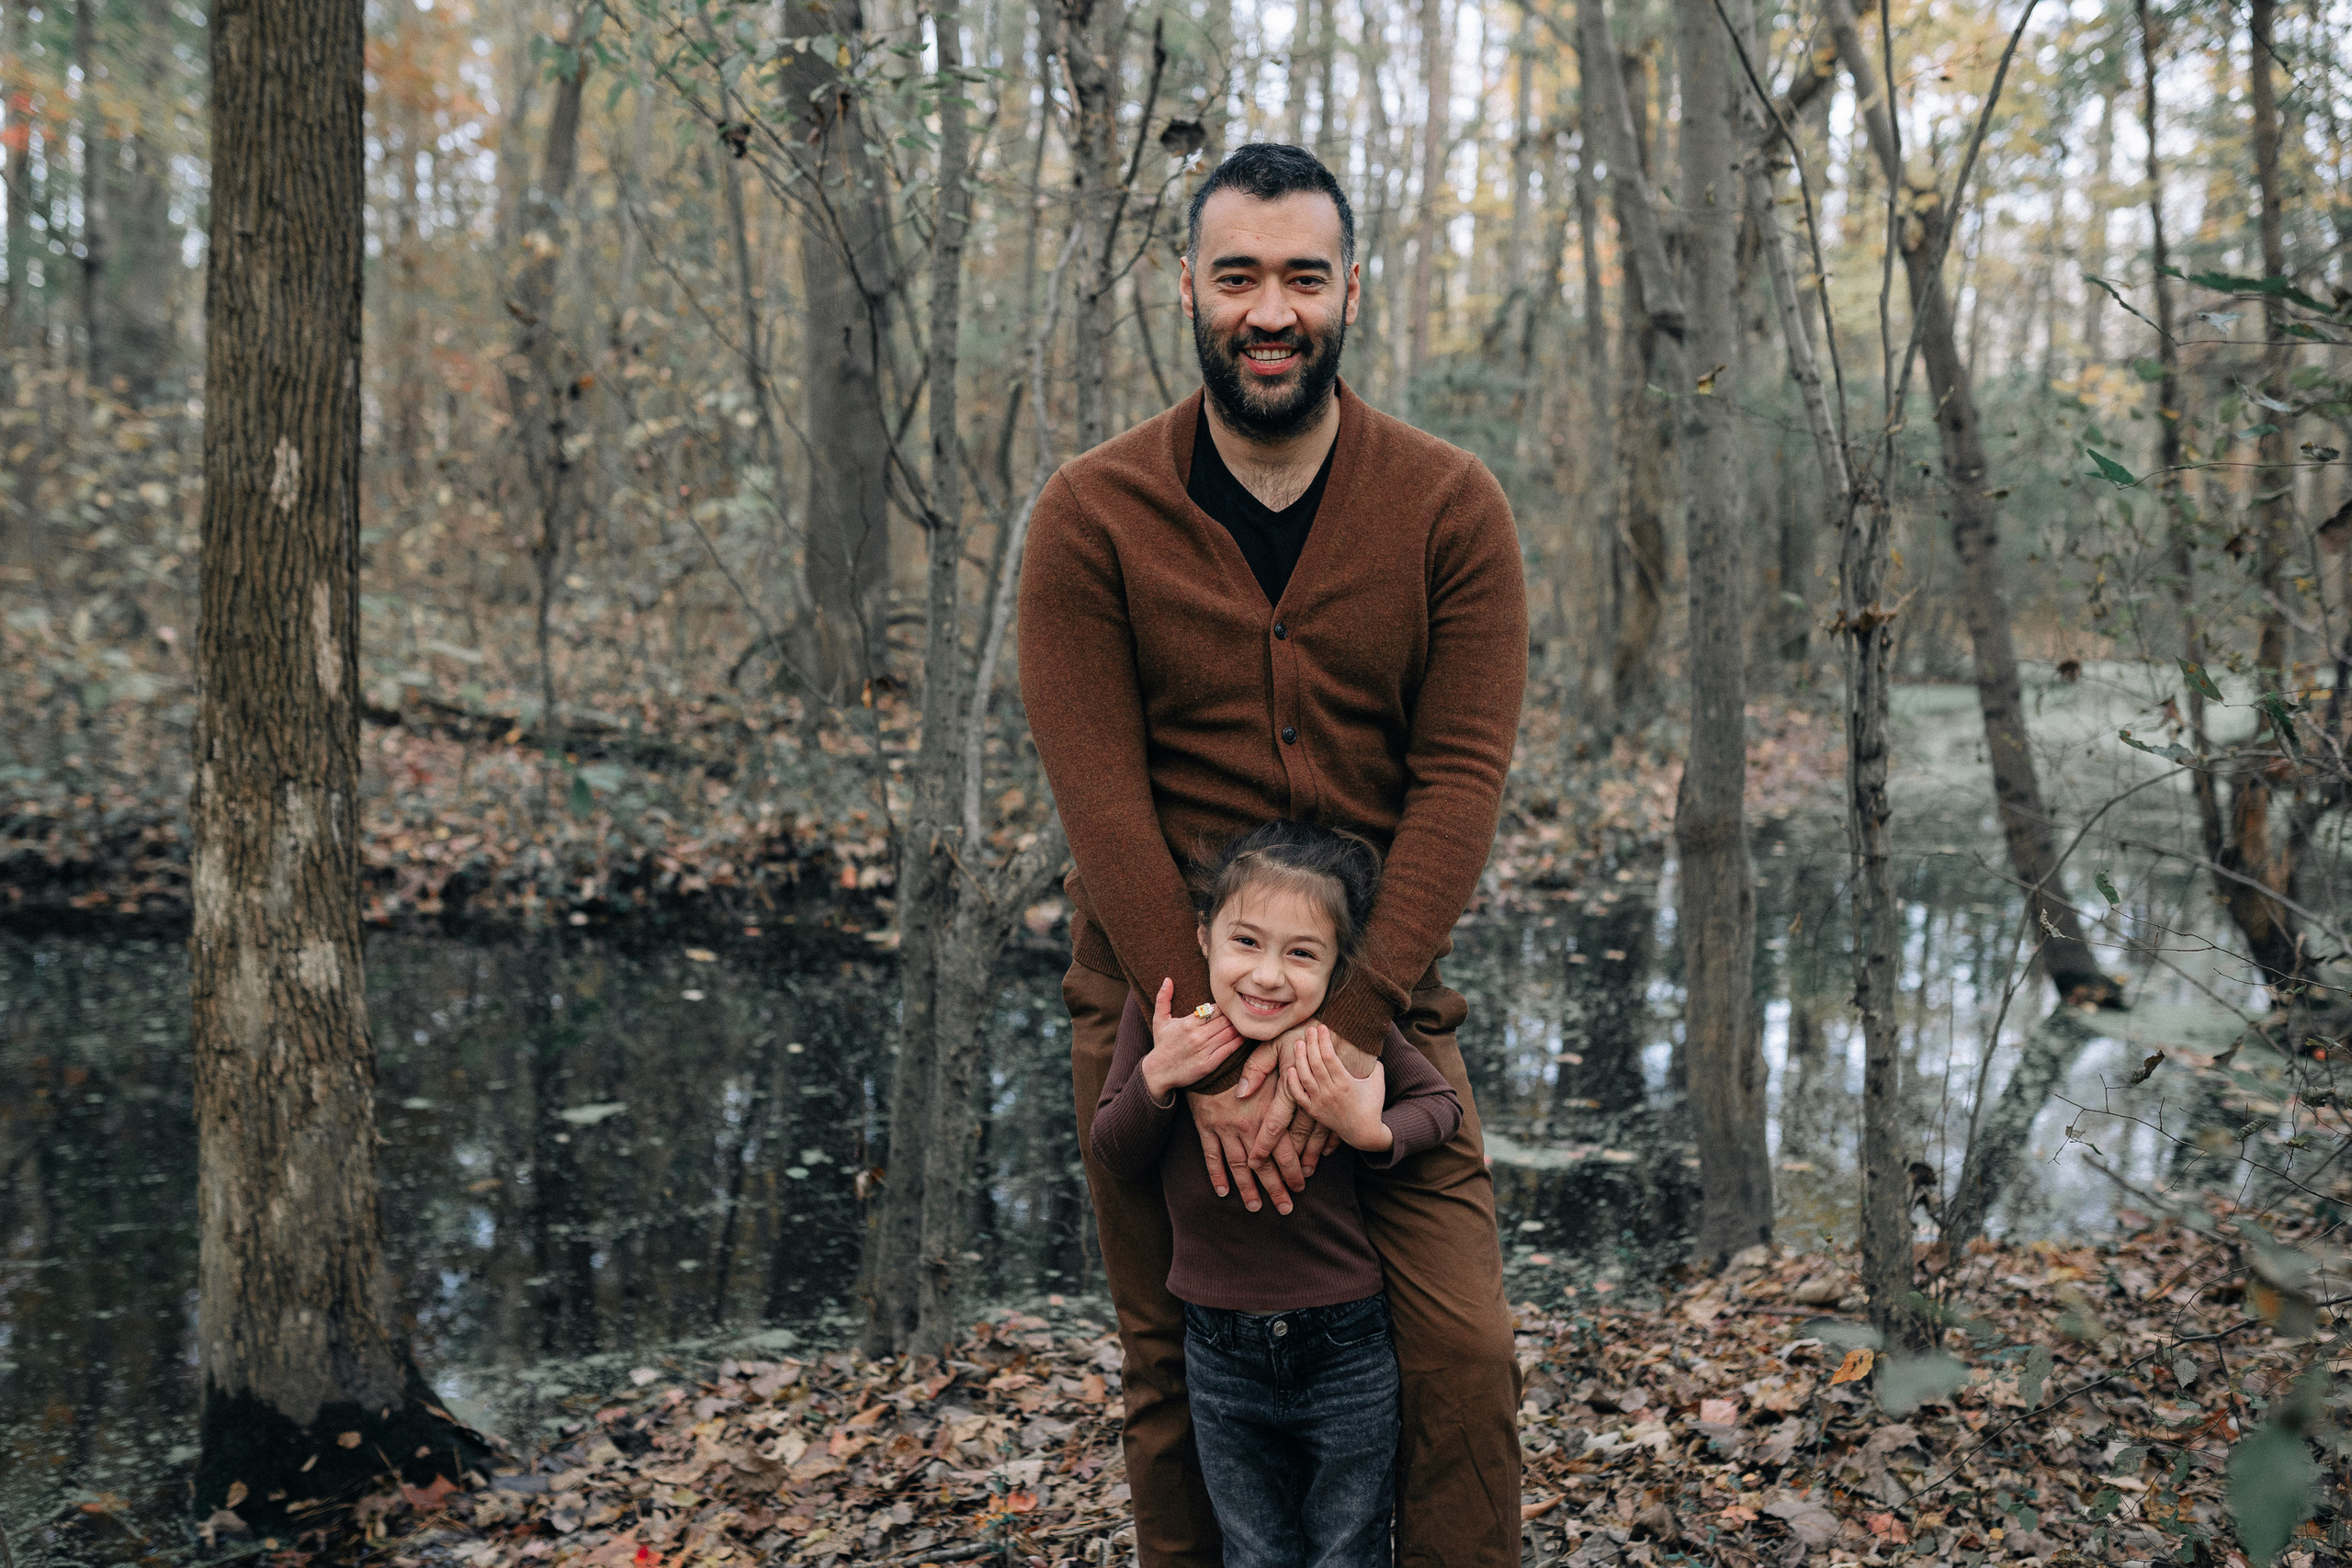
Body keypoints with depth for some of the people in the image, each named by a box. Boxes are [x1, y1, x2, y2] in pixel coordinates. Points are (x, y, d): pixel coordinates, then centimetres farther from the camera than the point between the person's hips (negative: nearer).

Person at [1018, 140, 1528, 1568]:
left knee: (1465, 1350, -6)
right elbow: (1102, 797, -11)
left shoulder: (1451, 509, -4)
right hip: (1156, 1002, 0)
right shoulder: (1093, 516, -5)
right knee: (1174, 1370, 12)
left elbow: (1462, 780, -11)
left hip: (1381, 1001, 0)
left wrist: (1339, 1028, -20)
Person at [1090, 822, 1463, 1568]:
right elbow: (1116, 1157, -3)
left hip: (1347, 1354, -2)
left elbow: (1443, 1104, -5)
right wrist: (1156, 1077, -22)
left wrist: (1371, 1133, -25)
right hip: (1221, 1357, 2)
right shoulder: (1163, 1018, -12)